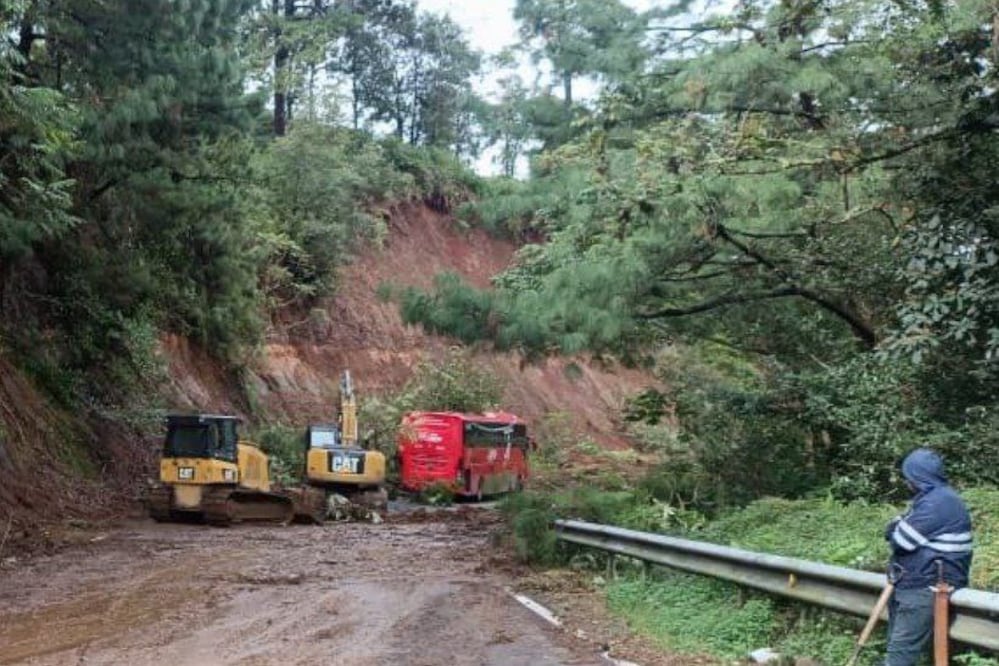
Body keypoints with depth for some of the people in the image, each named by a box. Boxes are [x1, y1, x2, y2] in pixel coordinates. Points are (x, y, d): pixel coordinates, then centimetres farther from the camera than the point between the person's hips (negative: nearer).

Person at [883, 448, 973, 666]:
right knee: (896, 646, 13)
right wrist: (900, 527, 0)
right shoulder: (935, 497, 17)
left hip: (926, 588, -11)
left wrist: (897, 526, 2)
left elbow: (902, 539, -18)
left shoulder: (938, 502, -18)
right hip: (914, 584, 11)